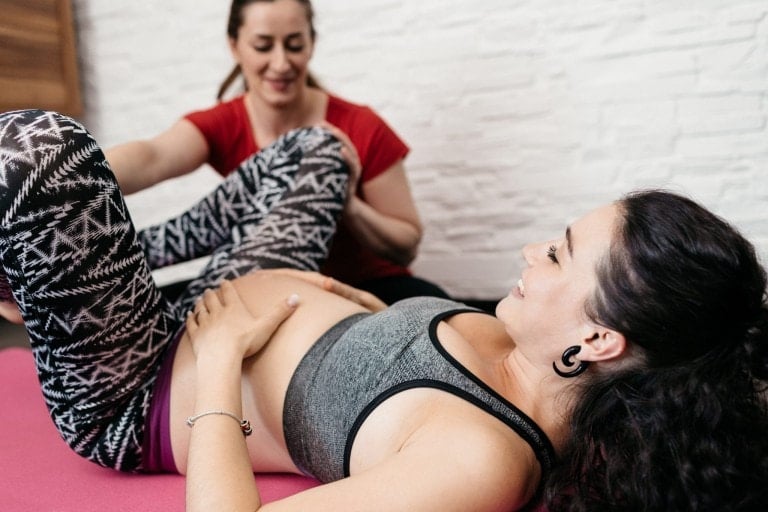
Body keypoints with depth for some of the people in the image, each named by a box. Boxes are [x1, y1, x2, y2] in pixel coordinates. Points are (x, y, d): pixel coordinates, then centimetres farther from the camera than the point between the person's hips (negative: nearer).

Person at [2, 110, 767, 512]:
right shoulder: (539, 371, -12)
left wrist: (221, 362, -24)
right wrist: (369, 308, -1)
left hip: (144, 400, -6)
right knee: (312, 145, 16)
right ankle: (144, 252, 30)